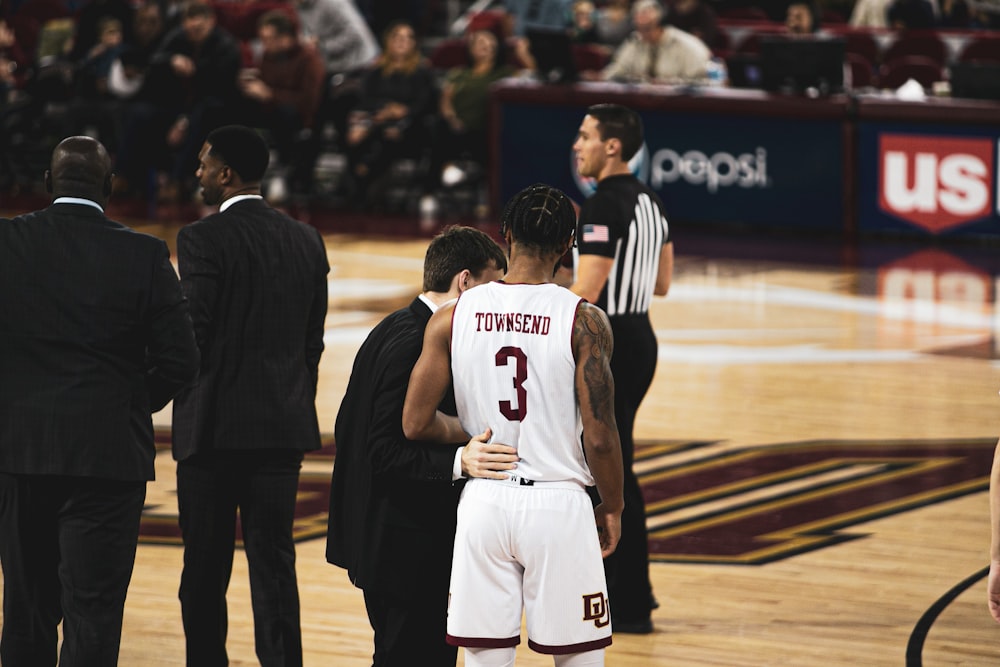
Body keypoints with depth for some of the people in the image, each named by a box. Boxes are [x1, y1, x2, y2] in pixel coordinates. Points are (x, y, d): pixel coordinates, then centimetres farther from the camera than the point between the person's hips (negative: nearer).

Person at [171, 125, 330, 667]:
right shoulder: (307, 241, 8)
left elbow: (193, 336, -13)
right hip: (284, 423, 5)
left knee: (205, 567, 4)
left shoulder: (203, 239, -11)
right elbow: (313, 340, 11)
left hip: (214, 424, -5)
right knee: (274, 561, 4)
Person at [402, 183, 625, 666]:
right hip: (558, 504, -3)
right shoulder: (584, 322, -9)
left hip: (484, 503, 3)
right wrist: (612, 508, 6)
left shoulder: (452, 318, -1)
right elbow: (598, 437, -10)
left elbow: (415, 424, -2)